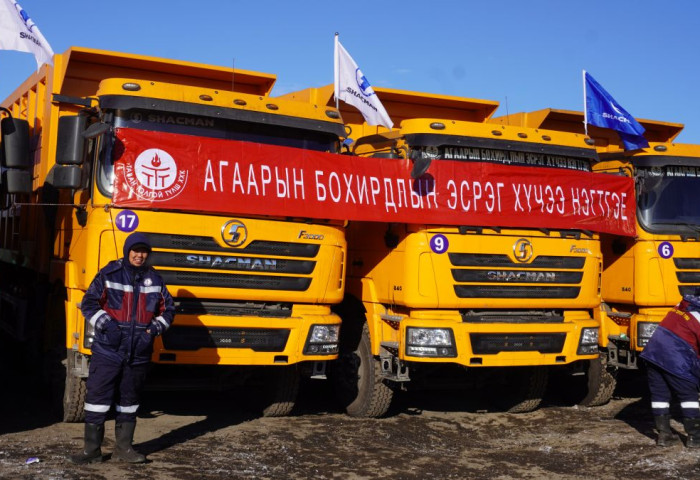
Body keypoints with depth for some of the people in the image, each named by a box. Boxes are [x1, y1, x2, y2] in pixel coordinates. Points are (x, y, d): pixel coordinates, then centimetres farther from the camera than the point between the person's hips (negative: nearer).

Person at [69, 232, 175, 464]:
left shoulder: (154, 279, 8)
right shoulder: (108, 274, -2)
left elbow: (168, 309, 14)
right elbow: (88, 303, -2)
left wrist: (154, 329, -2)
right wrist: (106, 325, -14)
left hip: (139, 352, 3)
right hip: (108, 349, -3)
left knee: (129, 399, 11)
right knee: (98, 396, -3)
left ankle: (124, 447, 22)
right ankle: (92, 449, 6)